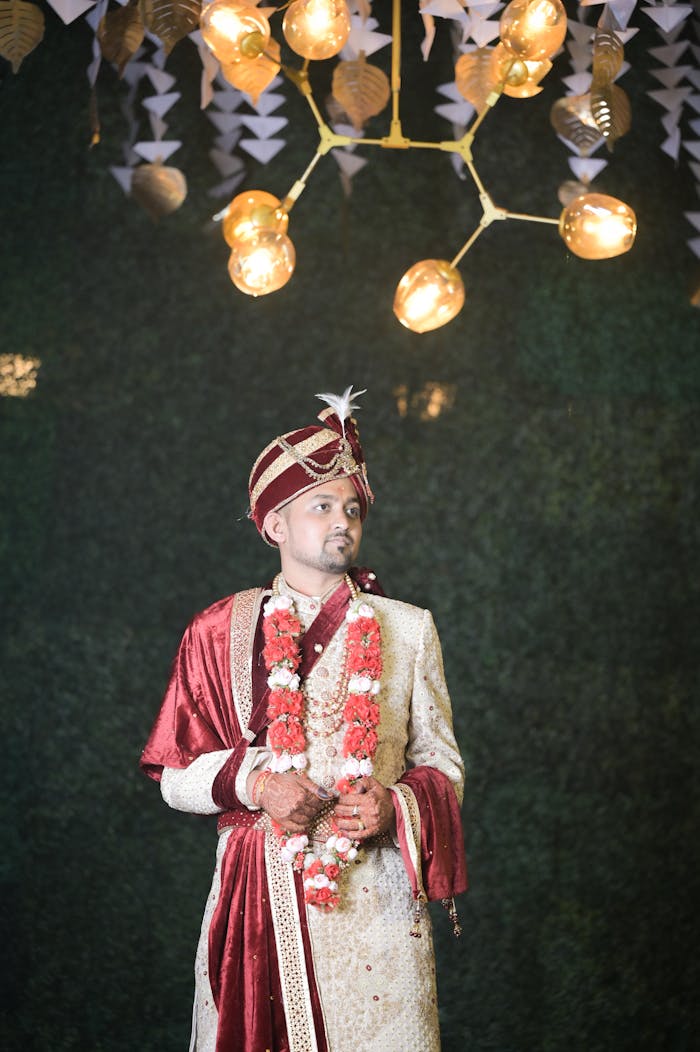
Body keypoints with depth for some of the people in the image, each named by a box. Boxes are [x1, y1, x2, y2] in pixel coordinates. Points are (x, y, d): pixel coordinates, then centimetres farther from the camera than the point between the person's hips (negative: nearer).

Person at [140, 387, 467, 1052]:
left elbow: (443, 766, 9)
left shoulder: (407, 630, 8)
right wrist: (253, 782, -12)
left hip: (375, 899, 0)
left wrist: (394, 807, -11)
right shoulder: (219, 633, 6)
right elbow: (175, 774, 6)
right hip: (257, 898, 0)